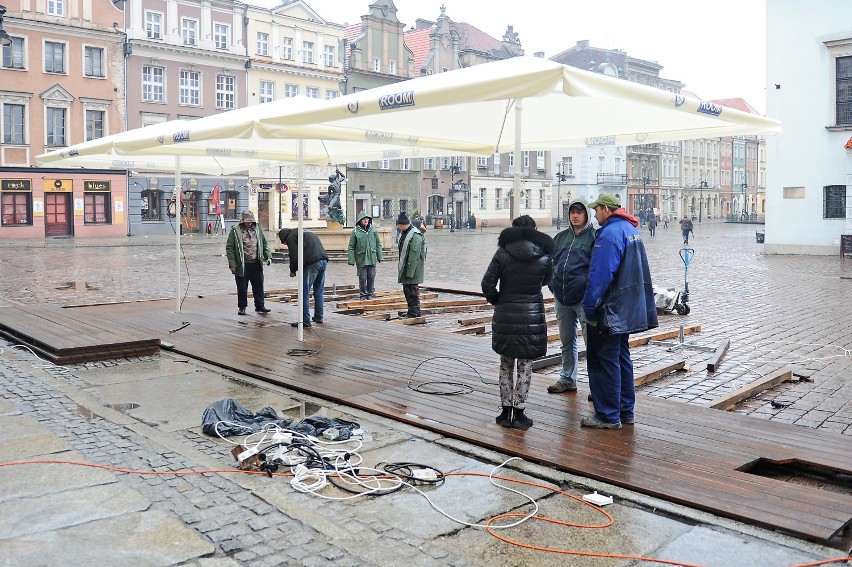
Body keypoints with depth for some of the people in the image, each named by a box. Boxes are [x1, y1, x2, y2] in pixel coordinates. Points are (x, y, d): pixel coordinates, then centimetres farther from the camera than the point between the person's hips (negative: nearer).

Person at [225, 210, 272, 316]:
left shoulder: (257, 229, 10)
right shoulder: (235, 231, -4)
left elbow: (264, 244, 17)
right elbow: (229, 248, -5)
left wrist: (268, 256, 4)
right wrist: (232, 264, -11)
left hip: (256, 264, 4)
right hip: (242, 265, -4)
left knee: (258, 286, 8)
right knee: (242, 287, 5)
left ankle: (260, 306, 18)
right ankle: (242, 307, 18)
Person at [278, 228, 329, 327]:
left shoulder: (291, 238, 7)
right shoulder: (305, 233, 33)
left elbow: (294, 257, -4)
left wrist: (292, 271, 12)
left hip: (312, 263, -8)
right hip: (324, 261, 8)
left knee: (305, 292, -3)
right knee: (319, 291, 19)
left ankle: (305, 320, -4)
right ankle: (318, 317, 25)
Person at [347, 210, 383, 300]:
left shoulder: (373, 230, 4)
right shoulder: (355, 231, -4)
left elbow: (378, 244, 10)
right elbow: (351, 247, -2)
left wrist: (380, 256, 6)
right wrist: (351, 259, -7)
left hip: (372, 258, 2)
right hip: (361, 259, -2)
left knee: (371, 277, 6)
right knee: (362, 277, 3)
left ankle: (370, 293, 20)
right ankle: (363, 294, 16)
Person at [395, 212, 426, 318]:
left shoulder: (415, 235, -18)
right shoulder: (403, 233, 12)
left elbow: (414, 255, -22)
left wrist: (410, 272, -23)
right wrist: (401, 269, 17)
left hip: (413, 268, -10)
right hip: (404, 268, 10)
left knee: (413, 290, -4)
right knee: (406, 290, 15)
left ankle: (414, 312, 2)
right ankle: (412, 310, 25)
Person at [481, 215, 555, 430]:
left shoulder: (503, 253, -5)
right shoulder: (544, 257, -3)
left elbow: (487, 283, -6)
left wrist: (497, 301, 9)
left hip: (505, 316, 1)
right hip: (532, 317, -1)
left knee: (506, 365, 13)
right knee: (525, 366, 7)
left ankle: (506, 412, 18)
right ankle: (519, 414, 9)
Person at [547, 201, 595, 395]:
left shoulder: (593, 237, -5)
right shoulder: (561, 237, 14)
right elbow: (552, 262, 21)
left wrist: (589, 289, -15)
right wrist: (554, 287, 12)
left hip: (584, 298, -6)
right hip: (562, 299, 7)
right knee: (567, 341, 16)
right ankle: (567, 379, 28)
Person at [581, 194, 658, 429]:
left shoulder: (610, 234, -18)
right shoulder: (631, 229, 13)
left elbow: (600, 275, -23)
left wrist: (589, 308, -17)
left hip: (610, 311, -10)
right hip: (628, 310, 10)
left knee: (604, 361, -2)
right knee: (621, 358, 17)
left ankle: (608, 416, 4)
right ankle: (626, 411, 25)